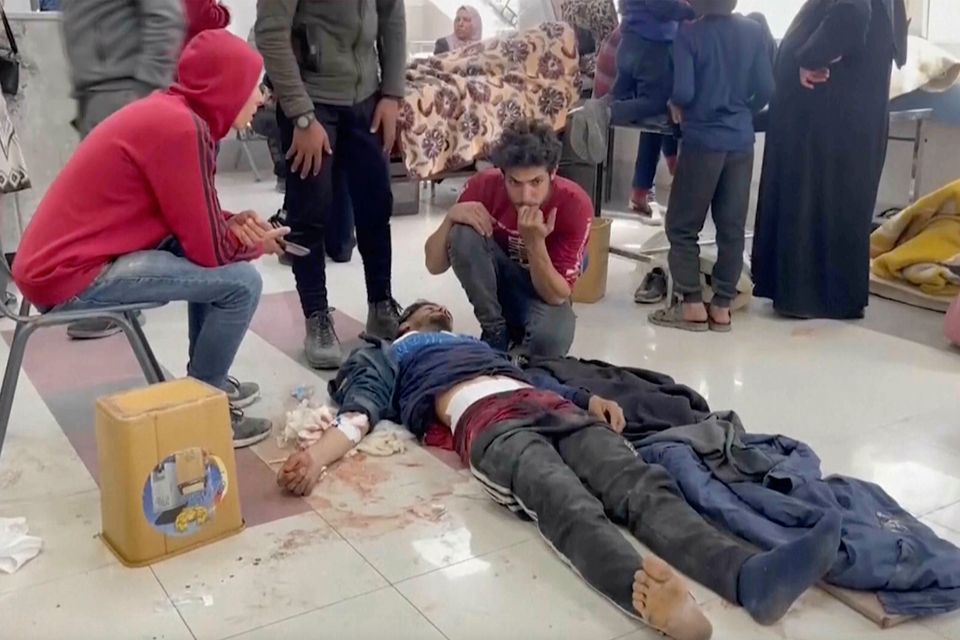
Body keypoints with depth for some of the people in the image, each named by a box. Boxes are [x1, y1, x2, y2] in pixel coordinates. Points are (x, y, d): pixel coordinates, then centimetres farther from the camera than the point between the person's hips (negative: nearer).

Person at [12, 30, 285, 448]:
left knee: (215, 257, 16)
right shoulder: (180, 128, -20)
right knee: (240, 282, -13)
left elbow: (196, 222, 17)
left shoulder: (171, 112, 8)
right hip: (70, 276, -10)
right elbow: (210, 249, -17)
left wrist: (235, 225, -1)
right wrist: (254, 245, 2)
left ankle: (206, 382, 26)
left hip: (74, 253, 10)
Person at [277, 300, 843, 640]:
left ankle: (747, 575, -51)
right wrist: (319, 453, -9)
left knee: (641, 483, -26)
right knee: (566, 503, -38)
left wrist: (590, 398, 10)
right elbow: (360, 411, 13)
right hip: (485, 420, -5)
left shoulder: (479, 342, 45)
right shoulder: (383, 356, 33)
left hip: (548, 407, 5)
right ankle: (645, 592, -67)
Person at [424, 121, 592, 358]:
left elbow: (558, 296, -25)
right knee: (463, 233, -29)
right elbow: (434, 265, -17)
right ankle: (495, 332, -10)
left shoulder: (575, 204, -27)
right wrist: (451, 216, -35)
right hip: (495, 285, 2)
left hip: (545, 293, -2)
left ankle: (520, 333, 1)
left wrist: (535, 242, -40)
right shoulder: (485, 185, -22)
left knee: (550, 338, -37)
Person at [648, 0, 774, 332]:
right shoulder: (755, 32, 2)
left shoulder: (689, 34, -10)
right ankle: (722, 306, 13)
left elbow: (683, 92, -17)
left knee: (682, 226, 7)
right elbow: (766, 89, 2)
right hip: (741, 142, 5)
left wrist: (676, 106, 5)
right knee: (732, 227, 8)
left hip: (703, 141, -4)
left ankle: (692, 305, 6)